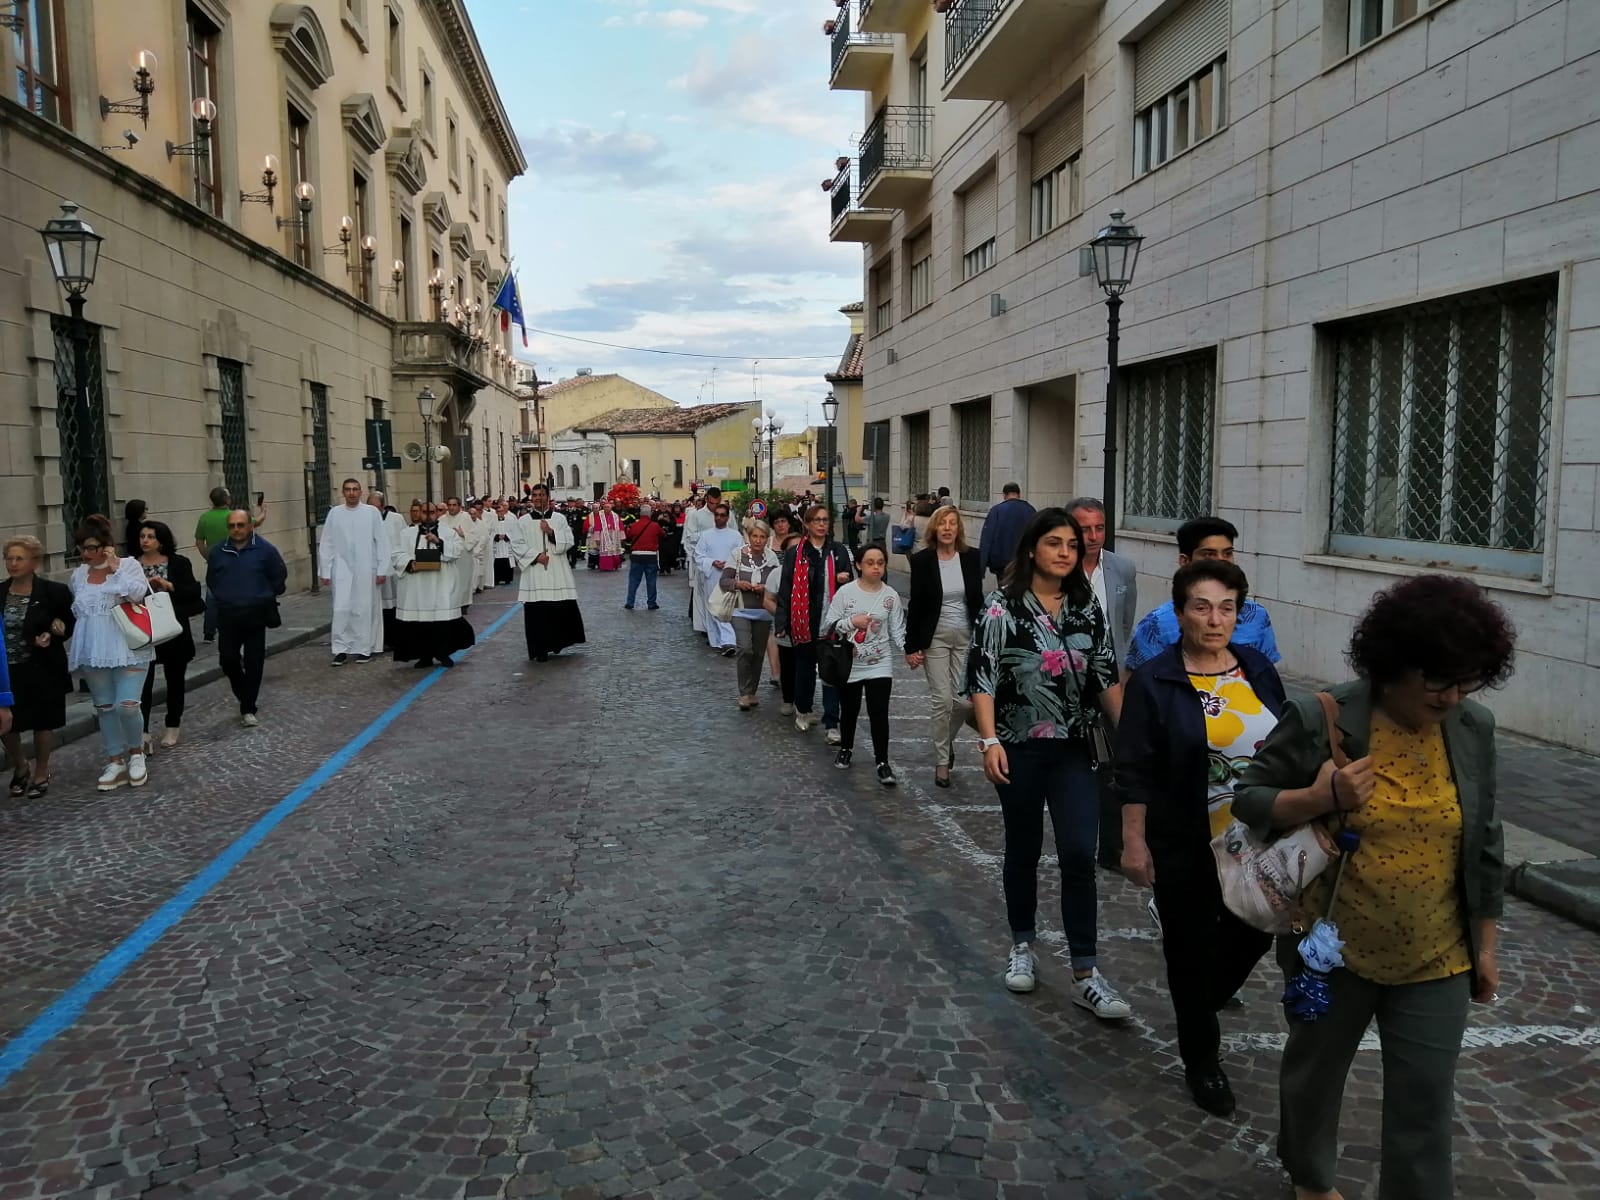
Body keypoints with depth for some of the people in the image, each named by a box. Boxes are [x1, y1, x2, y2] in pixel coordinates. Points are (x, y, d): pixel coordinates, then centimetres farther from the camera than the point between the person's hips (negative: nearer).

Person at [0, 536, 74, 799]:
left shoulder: (54, 592, -8)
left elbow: (73, 623, 0)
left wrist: (53, 635, -17)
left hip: (42, 670, -3)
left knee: (42, 724, 9)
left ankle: (41, 774, 27)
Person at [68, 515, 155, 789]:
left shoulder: (129, 565, -4)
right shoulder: (78, 575, 9)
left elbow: (138, 594, -21)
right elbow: (73, 610, 24)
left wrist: (115, 568, -18)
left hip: (128, 650, -5)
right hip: (93, 652, 5)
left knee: (127, 705, -12)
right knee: (104, 707, 10)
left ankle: (136, 753, 12)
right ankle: (116, 761, 20)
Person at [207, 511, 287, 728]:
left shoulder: (265, 550, -4)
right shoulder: (218, 552, 5)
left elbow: (280, 577, 5)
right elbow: (211, 580, 19)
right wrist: (224, 598, 14)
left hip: (256, 615, -2)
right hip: (227, 616, 3)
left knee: (254, 663, 1)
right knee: (228, 660, 2)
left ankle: (248, 709, 10)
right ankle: (245, 699, 27)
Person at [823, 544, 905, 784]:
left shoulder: (891, 596, -3)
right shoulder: (846, 592, -7)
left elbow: (897, 631, -1)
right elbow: (828, 625, -5)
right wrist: (851, 622, -20)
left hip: (880, 665, 0)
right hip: (849, 664, 0)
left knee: (879, 713, -6)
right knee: (849, 711, 15)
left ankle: (882, 761, 4)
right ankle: (846, 749, 38)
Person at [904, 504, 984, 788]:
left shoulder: (971, 558, -1)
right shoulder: (922, 560, -6)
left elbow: (978, 600, 6)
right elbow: (915, 605, -4)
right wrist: (911, 646, -6)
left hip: (966, 637, 2)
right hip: (934, 637, -2)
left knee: (966, 700, 1)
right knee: (941, 699, -2)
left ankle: (947, 739, 32)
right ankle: (942, 761, 12)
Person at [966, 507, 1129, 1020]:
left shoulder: (1088, 607, 5)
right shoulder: (1003, 608, -6)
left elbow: (1106, 677, 8)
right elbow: (982, 678, -10)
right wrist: (989, 740, -19)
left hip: (1073, 750, 2)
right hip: (1019, 749, -2)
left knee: (1079, 855, -5)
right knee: (1023, 849, 12)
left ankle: (1085, 974, 3)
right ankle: (1022, 947, 32)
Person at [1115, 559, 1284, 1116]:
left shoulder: (1259, 670, 2)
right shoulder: (1154, 682, -12)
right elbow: (1134, 772, -11)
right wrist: (1134, 842, -13)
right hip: (1186, 849, -4)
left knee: (1253, 934, 15)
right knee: (1192, 947, 9)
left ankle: (1206, 999, 45)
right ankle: (1201, 1060, 28)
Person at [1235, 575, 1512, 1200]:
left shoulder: (1473, 729, -4)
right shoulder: (1320, 720, -17)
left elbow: (1484, 844, 6)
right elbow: (1244, 803, -11)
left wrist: (1486, 945, 9)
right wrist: (1320, 799, -28)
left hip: (1435, 962, 2)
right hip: (1334, 951, -1)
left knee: (1426, 1107, 6)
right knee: (1315, 1071, 21)